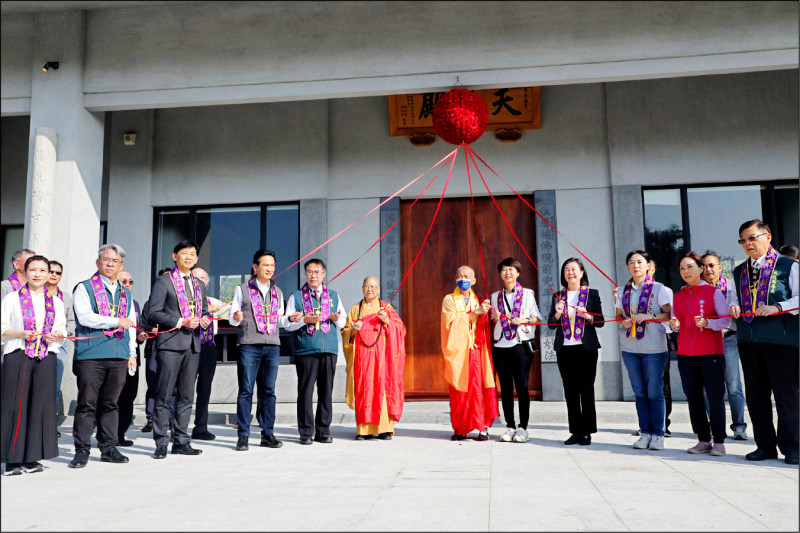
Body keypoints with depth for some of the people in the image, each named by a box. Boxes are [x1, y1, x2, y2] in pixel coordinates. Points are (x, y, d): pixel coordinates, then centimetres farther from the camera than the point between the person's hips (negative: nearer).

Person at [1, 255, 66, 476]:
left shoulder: (56, 302, 14)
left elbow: (62, 328, 17)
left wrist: (56, 335, -5)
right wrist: (22, 334, -15)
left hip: (46, 358, 3)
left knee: (41, 405, 2)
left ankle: (31, 458, 11)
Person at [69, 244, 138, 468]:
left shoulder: (126, 294, 20)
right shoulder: (84, 288, 5)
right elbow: (85, 317, -10)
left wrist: (132, 352, 16)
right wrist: (116, 321, -14)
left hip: (119, 357, 4)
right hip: (90, 355, -4)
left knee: (110, 404, 9)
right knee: (87, 404, -2)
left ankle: (108, 448, 16)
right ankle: (82, 450, 7)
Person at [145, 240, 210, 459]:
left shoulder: (199, 285, 19)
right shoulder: (164, 281, 0)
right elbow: (153, 313, -7)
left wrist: (205, 319, 3)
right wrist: (180, 322, -15)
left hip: (193, 344, 6)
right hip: (170, 344, -6)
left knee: (186, 396, 9)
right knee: (164, 396, -4)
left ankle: (181, 441, 16)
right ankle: (161, 443, 4)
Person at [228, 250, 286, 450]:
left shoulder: (278, 292, 17)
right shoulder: (242, 290, 7)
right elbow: (232, 318, 6)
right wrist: (236, 319, -16)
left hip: (272, 346, 3)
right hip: (249, 345, -3)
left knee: (269, 390, 5)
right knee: (246, 391, -3)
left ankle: (268, 434, 12)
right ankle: (243, 436, 3)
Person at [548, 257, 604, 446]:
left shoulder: (592, 294, 4)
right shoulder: (558, 296, 11)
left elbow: (600, 321, 1)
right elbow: (551, 324, 10)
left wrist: (587, 316, -17)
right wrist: (557, 314, -10)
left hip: (586, 348, -3)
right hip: (564, 349, 3)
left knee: (586, 390, -2)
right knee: (570, 391, 5)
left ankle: (587, 432, 5)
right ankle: (575, 431, 12)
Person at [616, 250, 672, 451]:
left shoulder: (658, 288, 0)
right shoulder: (624, 291, 11)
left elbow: (669, 314, -5)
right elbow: (618, 315, 17)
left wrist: (649, 316, -19)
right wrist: (623, 321, -5)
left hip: (654, 348, -4)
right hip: (630, 348, 4)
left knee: (654, 392, -1)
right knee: (640, 392, 8)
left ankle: (658, 434, 10)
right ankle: (645, 432, 17)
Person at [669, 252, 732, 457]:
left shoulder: (714, 292, 0)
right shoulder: (678, 295, 12)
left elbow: (727, 320, -4)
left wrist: (707, 323, -20)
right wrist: (674, 325, -8)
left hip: (711, 352, -4)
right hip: (686, 353, 4)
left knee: (715, 396, -2)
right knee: (693, 397, 6)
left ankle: (719, 441, 7)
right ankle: (703, 440, 15)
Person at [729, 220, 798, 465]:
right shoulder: (739, 272, 18)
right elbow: (734, 301, 20)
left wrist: (777, 307, -18)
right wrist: (733, 309, -1)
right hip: (748, 341, 5)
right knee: (756, 395, 8)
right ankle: (765, 445, 18)